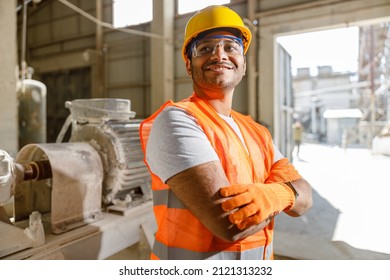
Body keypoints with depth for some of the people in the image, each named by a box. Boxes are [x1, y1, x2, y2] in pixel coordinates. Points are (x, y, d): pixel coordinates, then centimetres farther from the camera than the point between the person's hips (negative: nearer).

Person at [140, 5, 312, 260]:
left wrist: (275, 194, -27)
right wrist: (283, 191, -12)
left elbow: (304, 198, -5)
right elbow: (230, 222, -29)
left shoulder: (257, 132, 1)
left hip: (258, 262, 6)